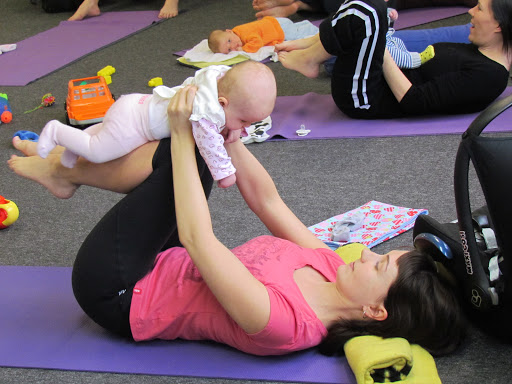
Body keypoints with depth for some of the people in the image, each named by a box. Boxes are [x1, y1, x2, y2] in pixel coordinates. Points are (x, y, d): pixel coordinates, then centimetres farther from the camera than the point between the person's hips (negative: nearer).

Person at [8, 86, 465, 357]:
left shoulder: (283, 323, -36)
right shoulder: (330, 268, -11)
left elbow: (197, 239, -36)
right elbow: (267, 200, -3)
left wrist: (185, 134, -32)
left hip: (118, 294, -8)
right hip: (163, 269, 8)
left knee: (191, 150, -17)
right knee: (195, 151, 2)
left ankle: (62, 168, 7)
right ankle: (64, 166, 15)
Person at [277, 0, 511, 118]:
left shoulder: (487, 76, -19)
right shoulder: (482, 53, 10)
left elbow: (413, 101, -23)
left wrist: (382, 52, -17)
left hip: (366, 101, -10)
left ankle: (308, 59, -3)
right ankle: (305, 46, 6)